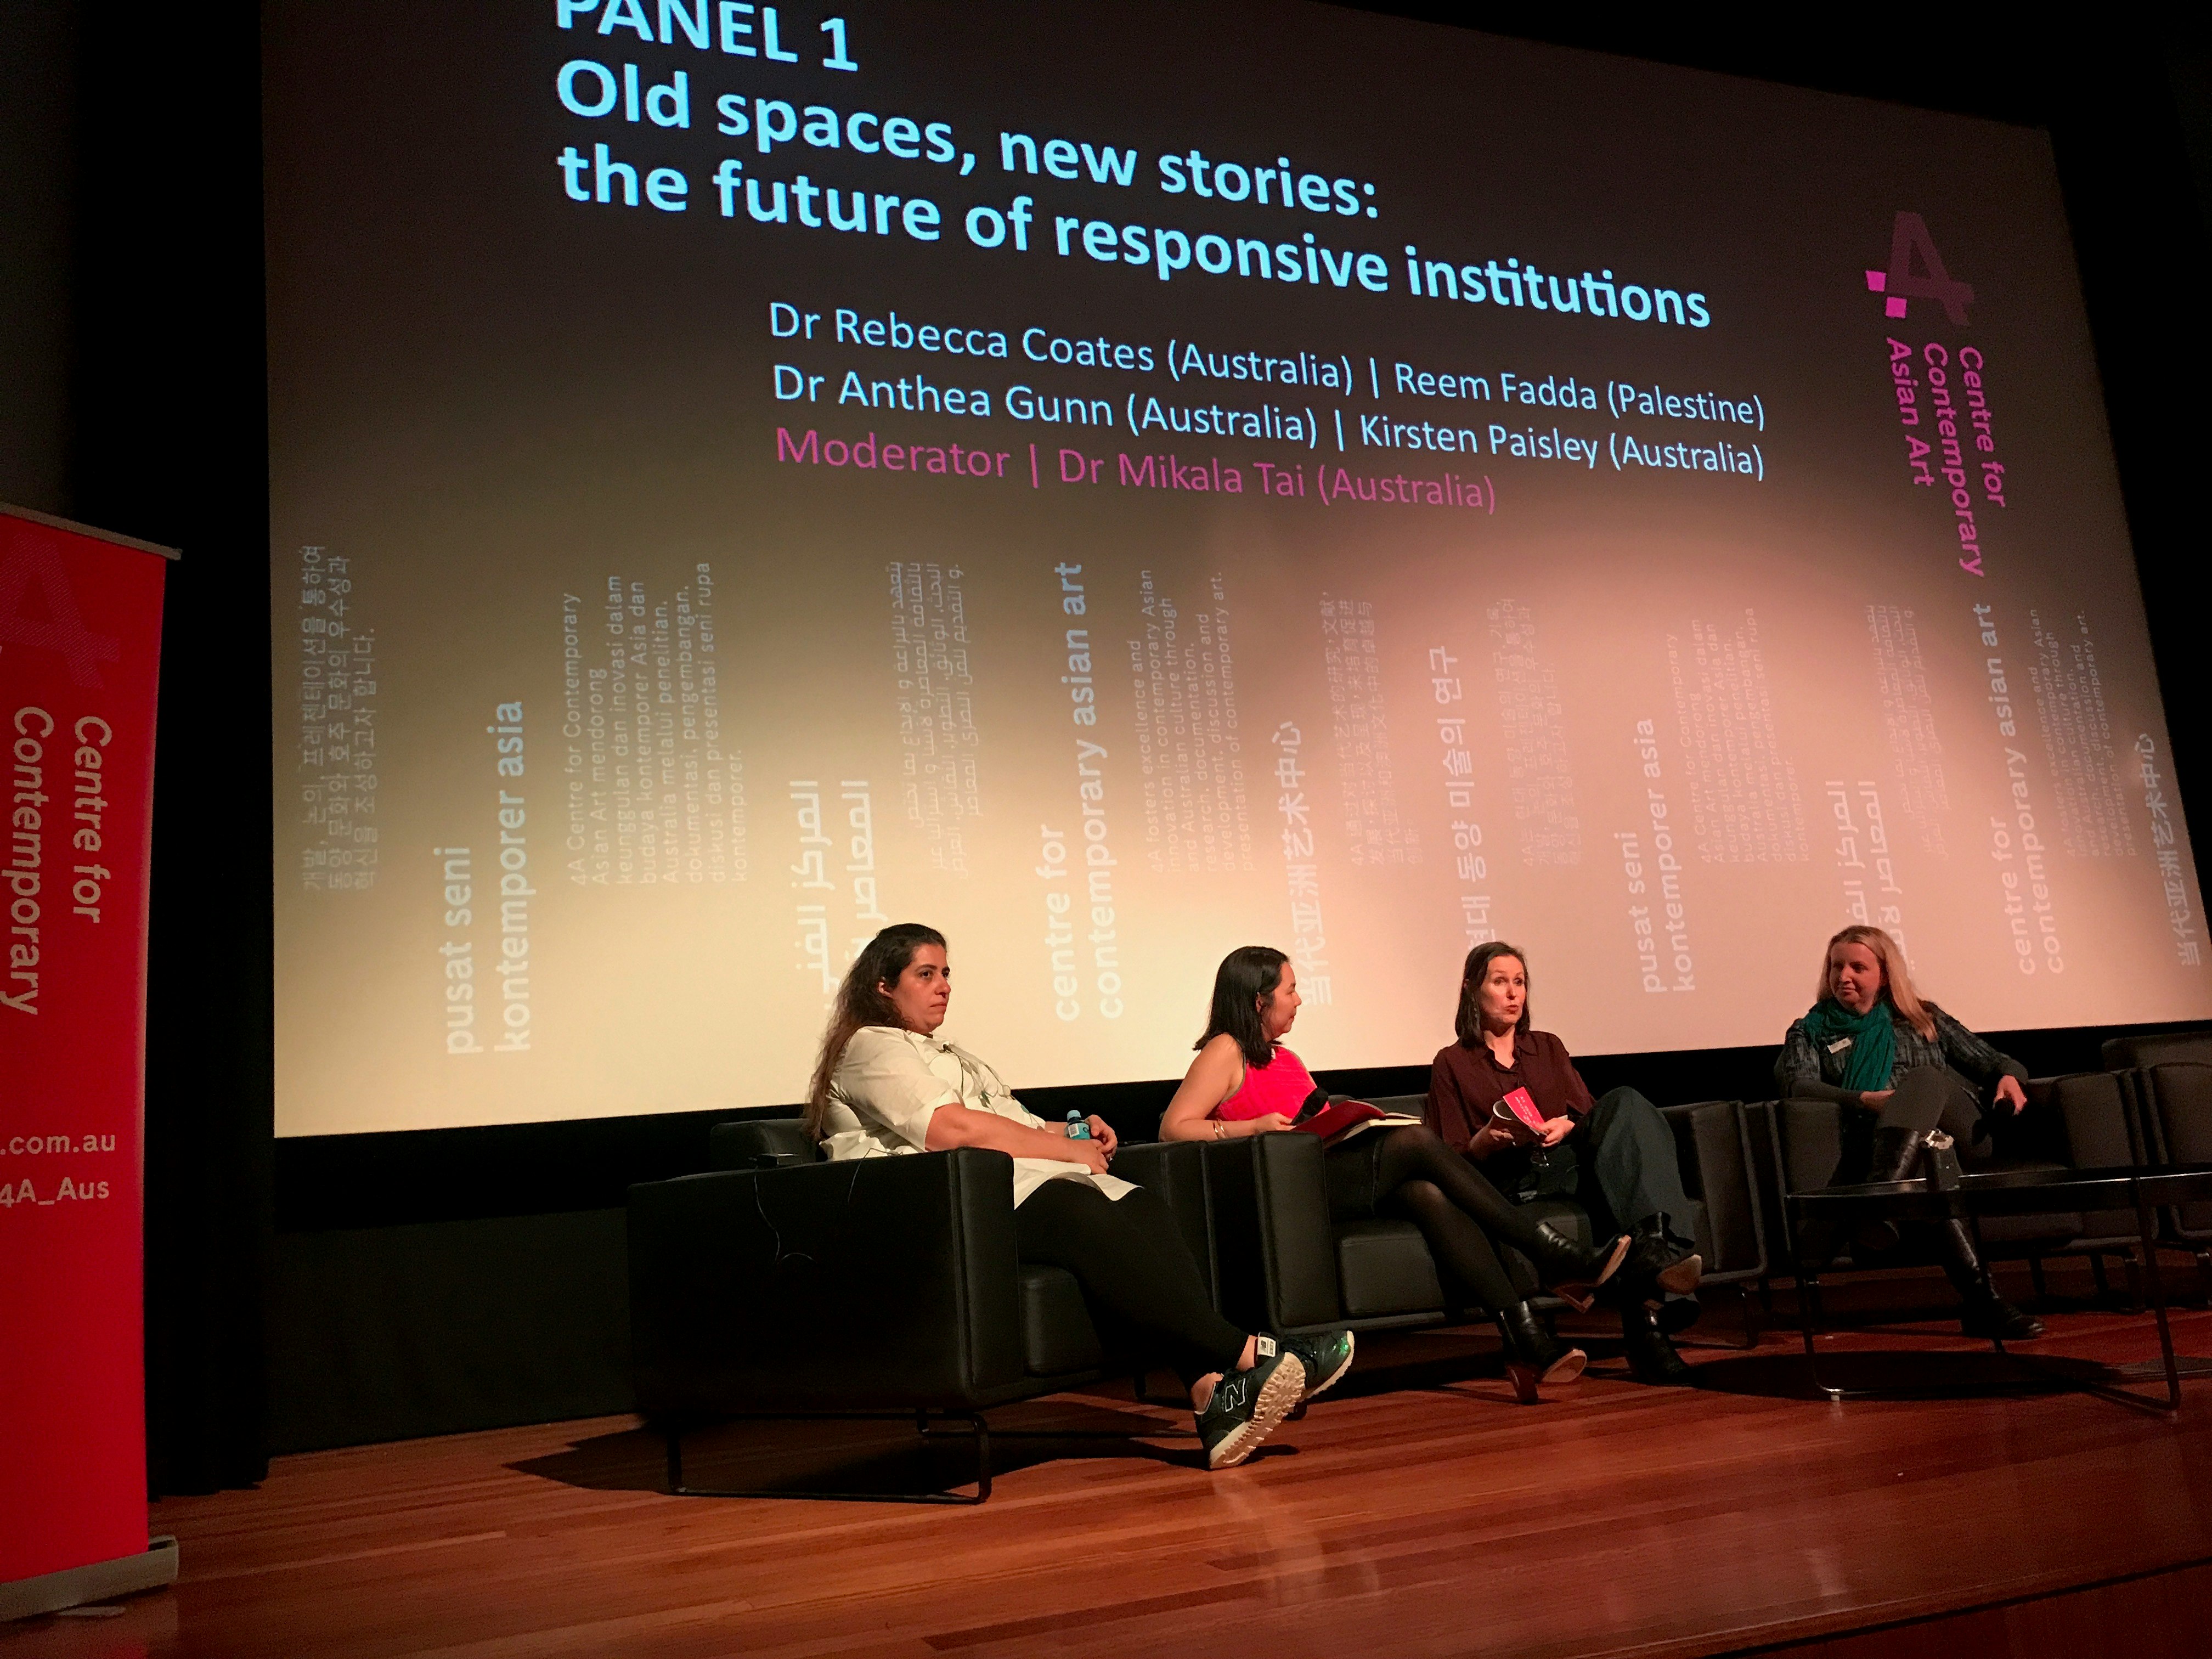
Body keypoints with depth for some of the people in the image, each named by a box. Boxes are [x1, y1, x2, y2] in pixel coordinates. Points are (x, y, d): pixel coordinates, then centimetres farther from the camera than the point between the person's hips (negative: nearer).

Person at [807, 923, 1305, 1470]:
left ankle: (1212, 1391, -38)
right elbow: (952, 1128, -11)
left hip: (1012, 1183, 9)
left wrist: (1076, 1130, 10)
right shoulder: (870, 1048, 4)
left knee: (1143, 1207, -20)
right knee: (1084, 1217, -34)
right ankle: (1244, 1353, -38)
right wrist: (1069, 1150, -7)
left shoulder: (946, 1055, 35)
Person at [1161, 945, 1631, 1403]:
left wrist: (1350, 1123, 4)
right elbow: (1173, 1128, -8)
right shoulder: (1225, 1052, 2)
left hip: (1326, 1178, 8)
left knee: (1427, 1194, -24)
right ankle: (1558, 1256, -21)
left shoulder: (1283, 1057, 27)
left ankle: (1528, 1341, -35)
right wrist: (1253, 1127, -17)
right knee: (1417, 1141, -23)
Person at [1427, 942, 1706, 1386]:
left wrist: (1568, 1128, -6)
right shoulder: (1453, 1063, 16)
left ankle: (1655, 1249, -45)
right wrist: (1487, 1140, -13)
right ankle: (1647, 1308, -50)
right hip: (1517, 1182, -4)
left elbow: (1586, 1114, 18)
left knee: (1625, 1102, -28)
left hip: (1572, 1156, 4)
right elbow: (1452, 1159, 9)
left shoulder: (1548, 1047, 29)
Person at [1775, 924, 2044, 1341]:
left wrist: (2009, 1076, -1)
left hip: (1955, 1126, 1)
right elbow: (1794, 1082, 2)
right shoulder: (1811, 1031, 24)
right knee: (1918, 1172, -38)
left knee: (1923, 1080, -34)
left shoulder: (1923, 1018, 30)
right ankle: (1983, 1300, -49)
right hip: (1877, 1141, -1)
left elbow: (1992, 1060, 25)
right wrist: (1867, 1100, -14)